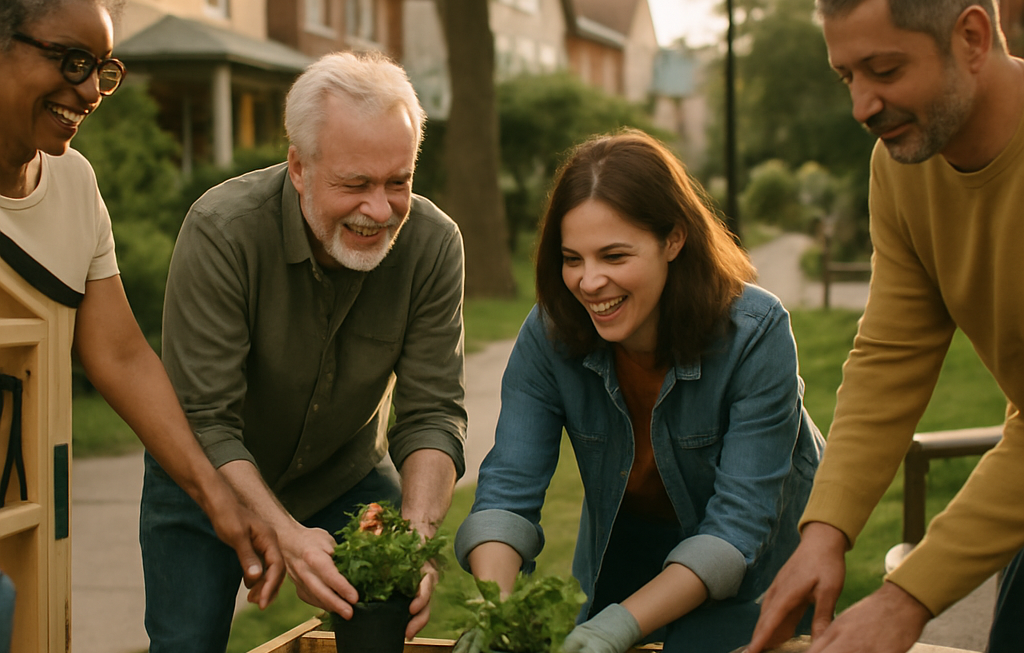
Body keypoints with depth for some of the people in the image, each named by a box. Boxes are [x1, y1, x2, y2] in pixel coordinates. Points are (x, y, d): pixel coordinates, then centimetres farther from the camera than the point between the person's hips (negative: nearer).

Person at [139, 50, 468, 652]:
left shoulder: (433, 244, -22)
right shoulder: (222, 231, -31)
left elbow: (433, 413, -20)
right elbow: (204, 424, -31)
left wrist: (416, 534, -39)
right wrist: (286, 535, -46)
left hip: (348, 478, 2)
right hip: (207, 484, -2)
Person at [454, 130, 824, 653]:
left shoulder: (756, 333, -29)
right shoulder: (549, 336, -20)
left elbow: (740, 521, -32)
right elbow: (508, 488, -23)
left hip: (758, 567, -3)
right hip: (620, 552, 3)